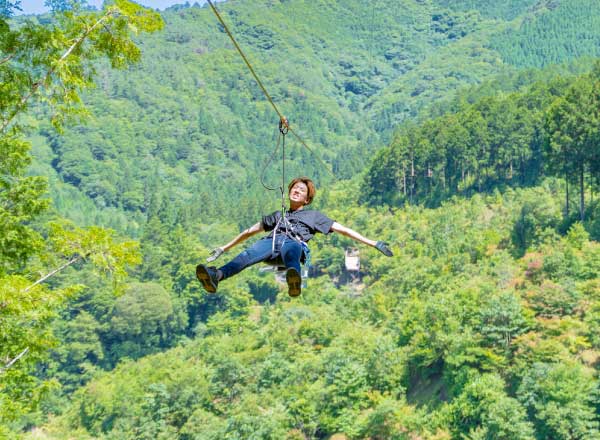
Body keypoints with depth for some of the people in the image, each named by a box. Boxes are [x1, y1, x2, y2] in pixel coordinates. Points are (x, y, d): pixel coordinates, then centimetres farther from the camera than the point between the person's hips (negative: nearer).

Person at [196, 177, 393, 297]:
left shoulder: (313, 216, 33)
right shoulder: (278, 215, 43)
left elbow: (342, 229, 26)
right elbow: (251, 230, 46)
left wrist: (373, 243, 17)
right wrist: (224, 248, 47)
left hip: (294, 242, -2)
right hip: (271, 241, 2)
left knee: (291, 249, -43)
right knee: (249, 254, -34)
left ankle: (294, 279, -78)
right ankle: (216, 276, -64)